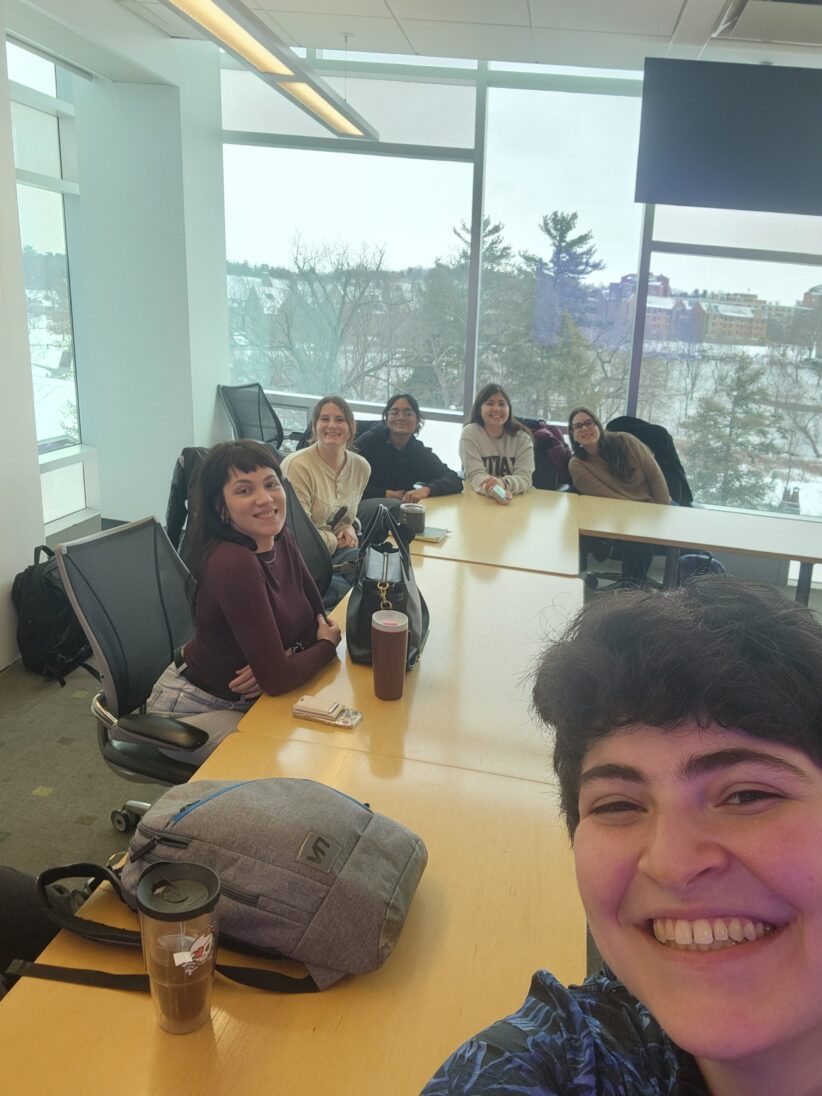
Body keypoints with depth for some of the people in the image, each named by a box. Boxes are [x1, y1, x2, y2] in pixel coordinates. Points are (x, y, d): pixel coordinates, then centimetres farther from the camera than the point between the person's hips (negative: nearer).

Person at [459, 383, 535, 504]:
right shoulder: (470, 434, -3)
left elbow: (524, 477, -10)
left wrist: (504, 483, -32)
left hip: (518, 501, 1)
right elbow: (476, 475, -12)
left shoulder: (522, 437, 1)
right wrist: (493, 489, -34)